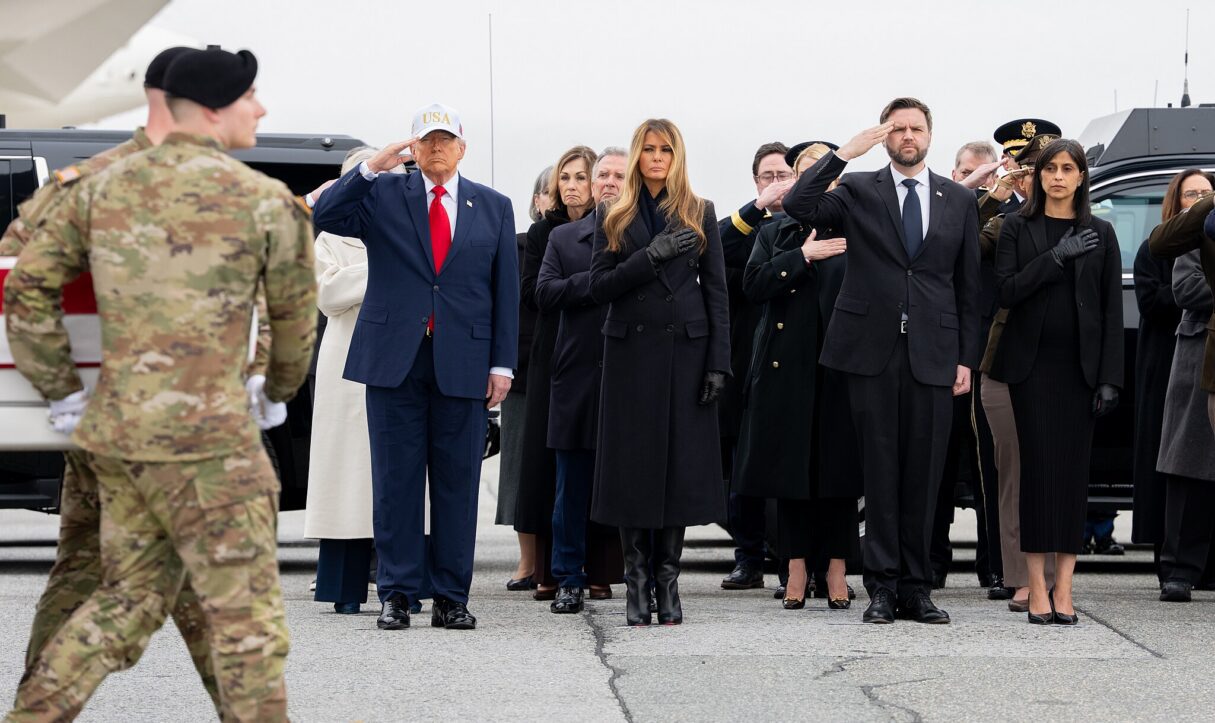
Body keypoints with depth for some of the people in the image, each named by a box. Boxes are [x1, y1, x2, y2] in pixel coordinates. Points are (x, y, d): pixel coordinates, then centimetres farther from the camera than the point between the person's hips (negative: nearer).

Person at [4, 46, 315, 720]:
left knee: (130, 596, 17)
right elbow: (295, 316, 8)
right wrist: (280, 389, 27)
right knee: (245, 615, 0)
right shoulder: (268, 201, -6)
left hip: (116, 425, 7)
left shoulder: (105, 186, 8)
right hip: (204, 433, -6)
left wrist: (62, 388, 18)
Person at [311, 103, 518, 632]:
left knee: (457, 483, 3)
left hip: (462, 364, 1)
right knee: (396, 480, 2)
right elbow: (324, 217, -7)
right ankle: (396, 594, 7)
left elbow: (506, 290, 10)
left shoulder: (493, 208, 11)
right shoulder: (383, 195, 7)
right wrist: (370, 169, -14)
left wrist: (502, 364, 3)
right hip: (395, 358, -1)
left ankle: (451, 597, 9)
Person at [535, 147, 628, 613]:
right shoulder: (563, 239, 12)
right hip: (578, 378, 2)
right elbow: (545, 295, -2)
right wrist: (598, 280, -10)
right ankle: (569, 580, 10)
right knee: (573, 486, 5)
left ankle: (605, 573, 9)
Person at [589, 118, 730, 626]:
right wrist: (652, 257, -14)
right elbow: (599, 288, -1)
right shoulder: (613, 218, 9)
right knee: (633, 466, -1)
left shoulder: (699, 214, 8)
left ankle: (668, 579, 6)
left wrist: (719, 362, -4)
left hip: (685, 349, 0)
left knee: (682, 464, 0)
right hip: (632, 351, 0)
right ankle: (637, 581, 4)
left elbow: (717, 292, 5)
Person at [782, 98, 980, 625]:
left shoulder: (959, 201, 12)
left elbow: (968, 285, 12)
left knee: (923, 475, 3)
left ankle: (916, 588, 9)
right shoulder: (859, 192, 6)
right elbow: (798, 205, -11)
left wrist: (967, 358, 6)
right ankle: (883, 587, 5)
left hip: (933, 355, 2)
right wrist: (844, 154, -14)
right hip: (873, 351, -2)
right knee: (880, 473, 0)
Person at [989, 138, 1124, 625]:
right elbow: (1006, 291, -5)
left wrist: (1109, 377, -3)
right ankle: (1037, 586, -4)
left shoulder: (1100, 235, 7)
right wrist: (1056, 256, -16)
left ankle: (1064, 588, 0)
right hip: (1031, 361, -1)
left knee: (1073, 470, -1)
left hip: (1079, 364, 1)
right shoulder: (1017, 228, 6)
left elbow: (1112, 310, 5)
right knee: (1038, 467, -6)